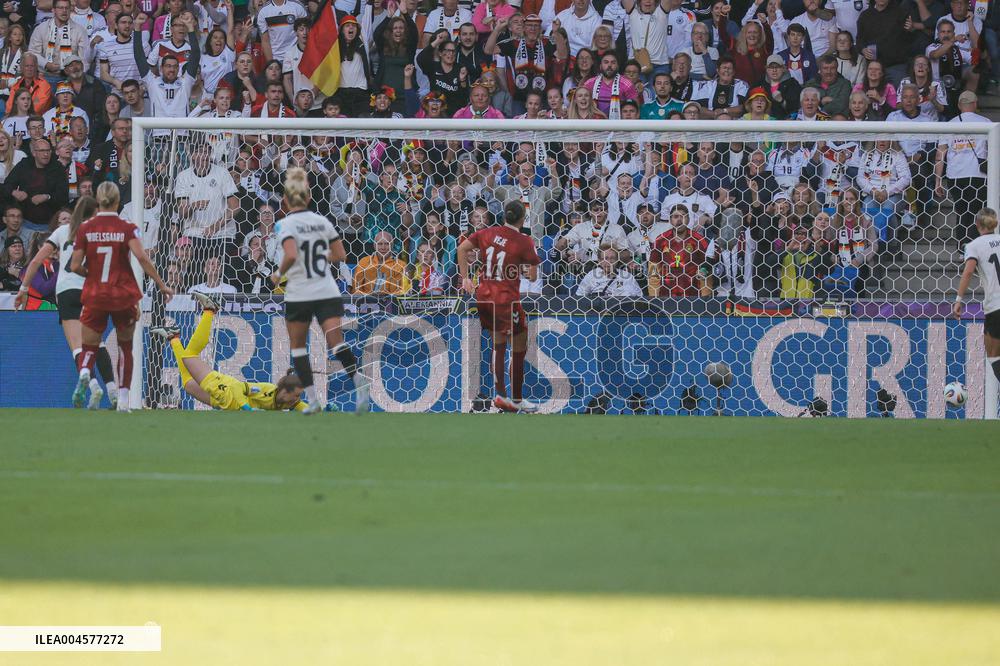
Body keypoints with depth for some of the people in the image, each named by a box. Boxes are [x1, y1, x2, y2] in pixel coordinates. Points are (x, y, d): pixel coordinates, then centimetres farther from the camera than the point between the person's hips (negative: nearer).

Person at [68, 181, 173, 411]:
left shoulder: (85, 229, -2)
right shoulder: (127, 228, -6)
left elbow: (75, 266, -5)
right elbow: (142, 257, -19)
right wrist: (161, 284, -14)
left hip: (94, 296, 0)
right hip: (124, 296, 0)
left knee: (89, 349, 8)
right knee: (125, 347, 19)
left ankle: (86, 375, -28)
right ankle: (123, 399, 13)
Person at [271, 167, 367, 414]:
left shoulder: (287, 224, -9)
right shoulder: (322, 222, 7)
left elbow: (291, 256, -24)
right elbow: (340, 255, 13)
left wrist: (279, 273, -6)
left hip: (299, 294, -3)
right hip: (328, 292, 3)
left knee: (298, 346, 15)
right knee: (336, 342, -10)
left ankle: (312, 399, 11)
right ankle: (357, 378, -38)